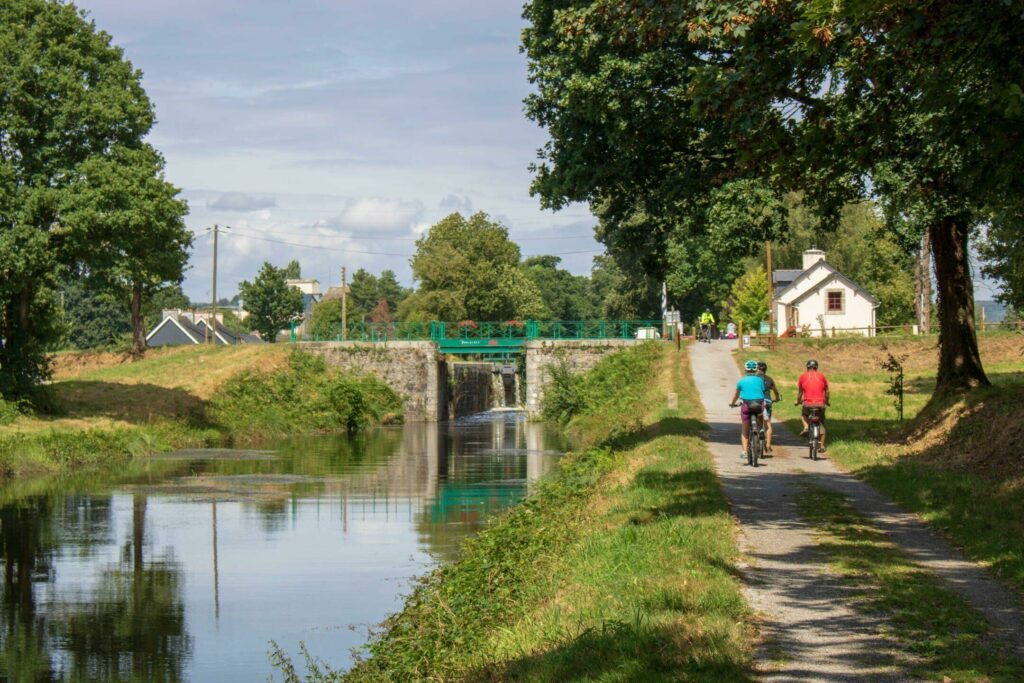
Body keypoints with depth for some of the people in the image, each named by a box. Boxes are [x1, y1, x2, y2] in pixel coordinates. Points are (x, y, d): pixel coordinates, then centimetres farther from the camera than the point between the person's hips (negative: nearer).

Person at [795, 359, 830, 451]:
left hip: (808, 404, -1)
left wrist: (798, 402, 31)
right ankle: (822, 446, 13)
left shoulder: (803, 377, 7)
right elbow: (827, 392, 14)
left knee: (803, 414, 31)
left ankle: (806, 427, 2)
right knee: (822, 425, 16)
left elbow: (800, 392, 14)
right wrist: (827, 402, 31)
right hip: (820, 404, 1)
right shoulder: (822, 376, 8)